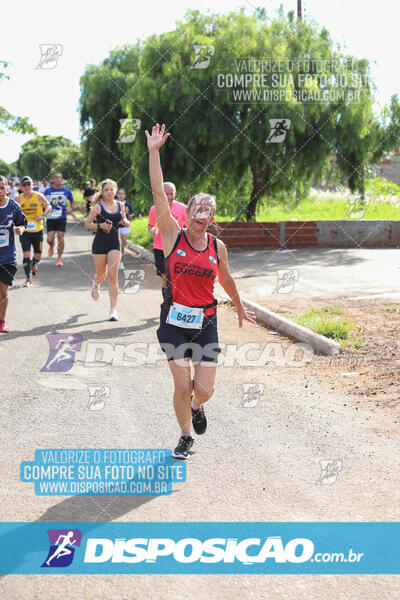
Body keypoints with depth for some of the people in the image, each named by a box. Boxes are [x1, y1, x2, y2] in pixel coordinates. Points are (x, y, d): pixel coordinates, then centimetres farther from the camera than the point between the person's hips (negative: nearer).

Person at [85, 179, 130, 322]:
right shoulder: (97, 207, -5)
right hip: (100, 243, -2)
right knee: (101, 275, 10)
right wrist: (100, 225, -17)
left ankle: (113, 309, -9)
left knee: (113, 275, -11)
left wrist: (125, 222, 0)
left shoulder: (120, 205, 6)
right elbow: (87, 224, -2)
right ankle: (95, 284, 51)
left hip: (114, 243, 2)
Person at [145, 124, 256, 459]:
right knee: (182, 386, -2)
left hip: (205, 323, 2)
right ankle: (186, 437, 23)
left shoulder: (218, 246, 2)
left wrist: (239, 307, 32)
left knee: (204, 389, -2)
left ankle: (197, 406, 36)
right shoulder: (174, 236, -5)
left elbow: (226, 279, 20)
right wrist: (154, 152, -21)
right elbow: (159, 195, -15)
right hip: (174, 321, -2)